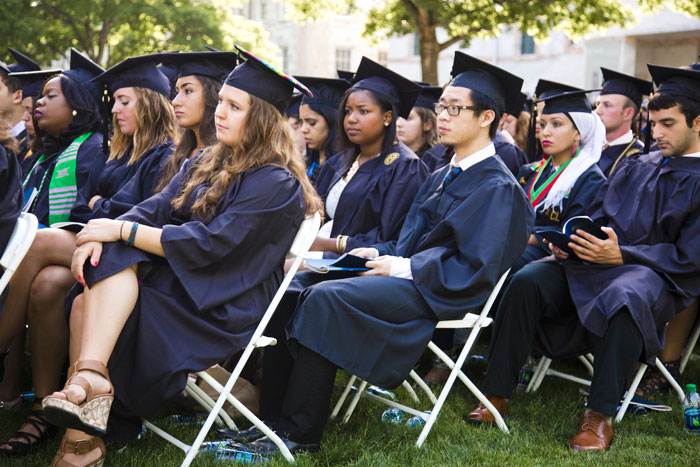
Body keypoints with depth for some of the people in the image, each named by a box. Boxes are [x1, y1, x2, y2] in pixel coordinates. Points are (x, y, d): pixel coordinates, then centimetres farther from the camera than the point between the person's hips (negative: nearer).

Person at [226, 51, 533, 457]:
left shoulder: (497, 187, -10)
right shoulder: (442, 177, 18)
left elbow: (476, 268, -18)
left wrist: (401, 267, -15)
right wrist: (379, 253, 2)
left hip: (441, 295, -9)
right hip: (407, 276, 9)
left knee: (324, 298, -26)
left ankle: (300, 434, -19)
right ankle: (275, 417, -7)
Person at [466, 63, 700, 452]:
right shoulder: (637, 167, 19)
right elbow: (596, 218, 18)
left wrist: (621, 255, -20)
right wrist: (572, 241, -5)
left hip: (658, 275, -6)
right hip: (601, 261, 6)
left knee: (625, 297, -41)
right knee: (527, 281, -19)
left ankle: (601, 415, -31)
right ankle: (498, 394, -14)